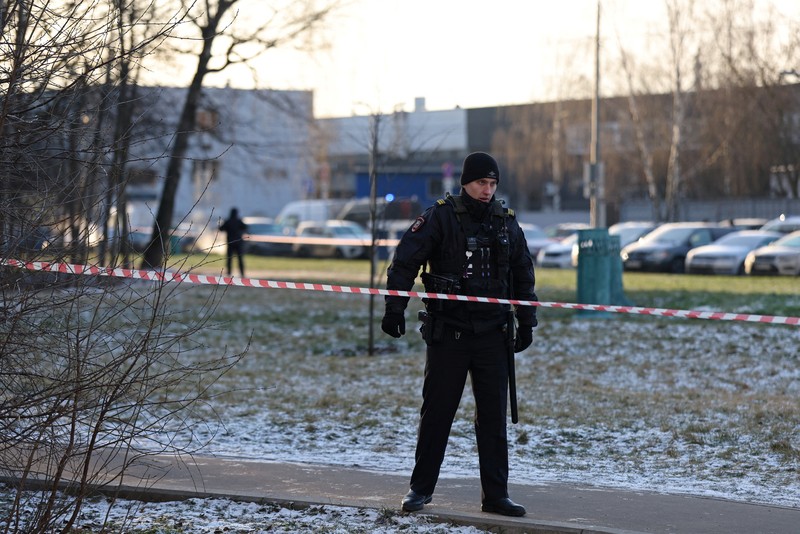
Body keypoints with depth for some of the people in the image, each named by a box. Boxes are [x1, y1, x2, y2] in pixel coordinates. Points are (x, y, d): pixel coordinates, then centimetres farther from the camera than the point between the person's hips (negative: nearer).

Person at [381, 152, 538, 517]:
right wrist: (395, 308, -16)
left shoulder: (506, 222, 9)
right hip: (447, 333, -4)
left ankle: (495, 495, 8)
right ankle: (421, 488, 13)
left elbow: (523, 274, 19)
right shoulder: (441, 216, -5)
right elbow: (405, 261, -9)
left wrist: (526, 322, 16)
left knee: (493, 416, 3)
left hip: (492, 334, 4)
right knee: (436, 412, 2)